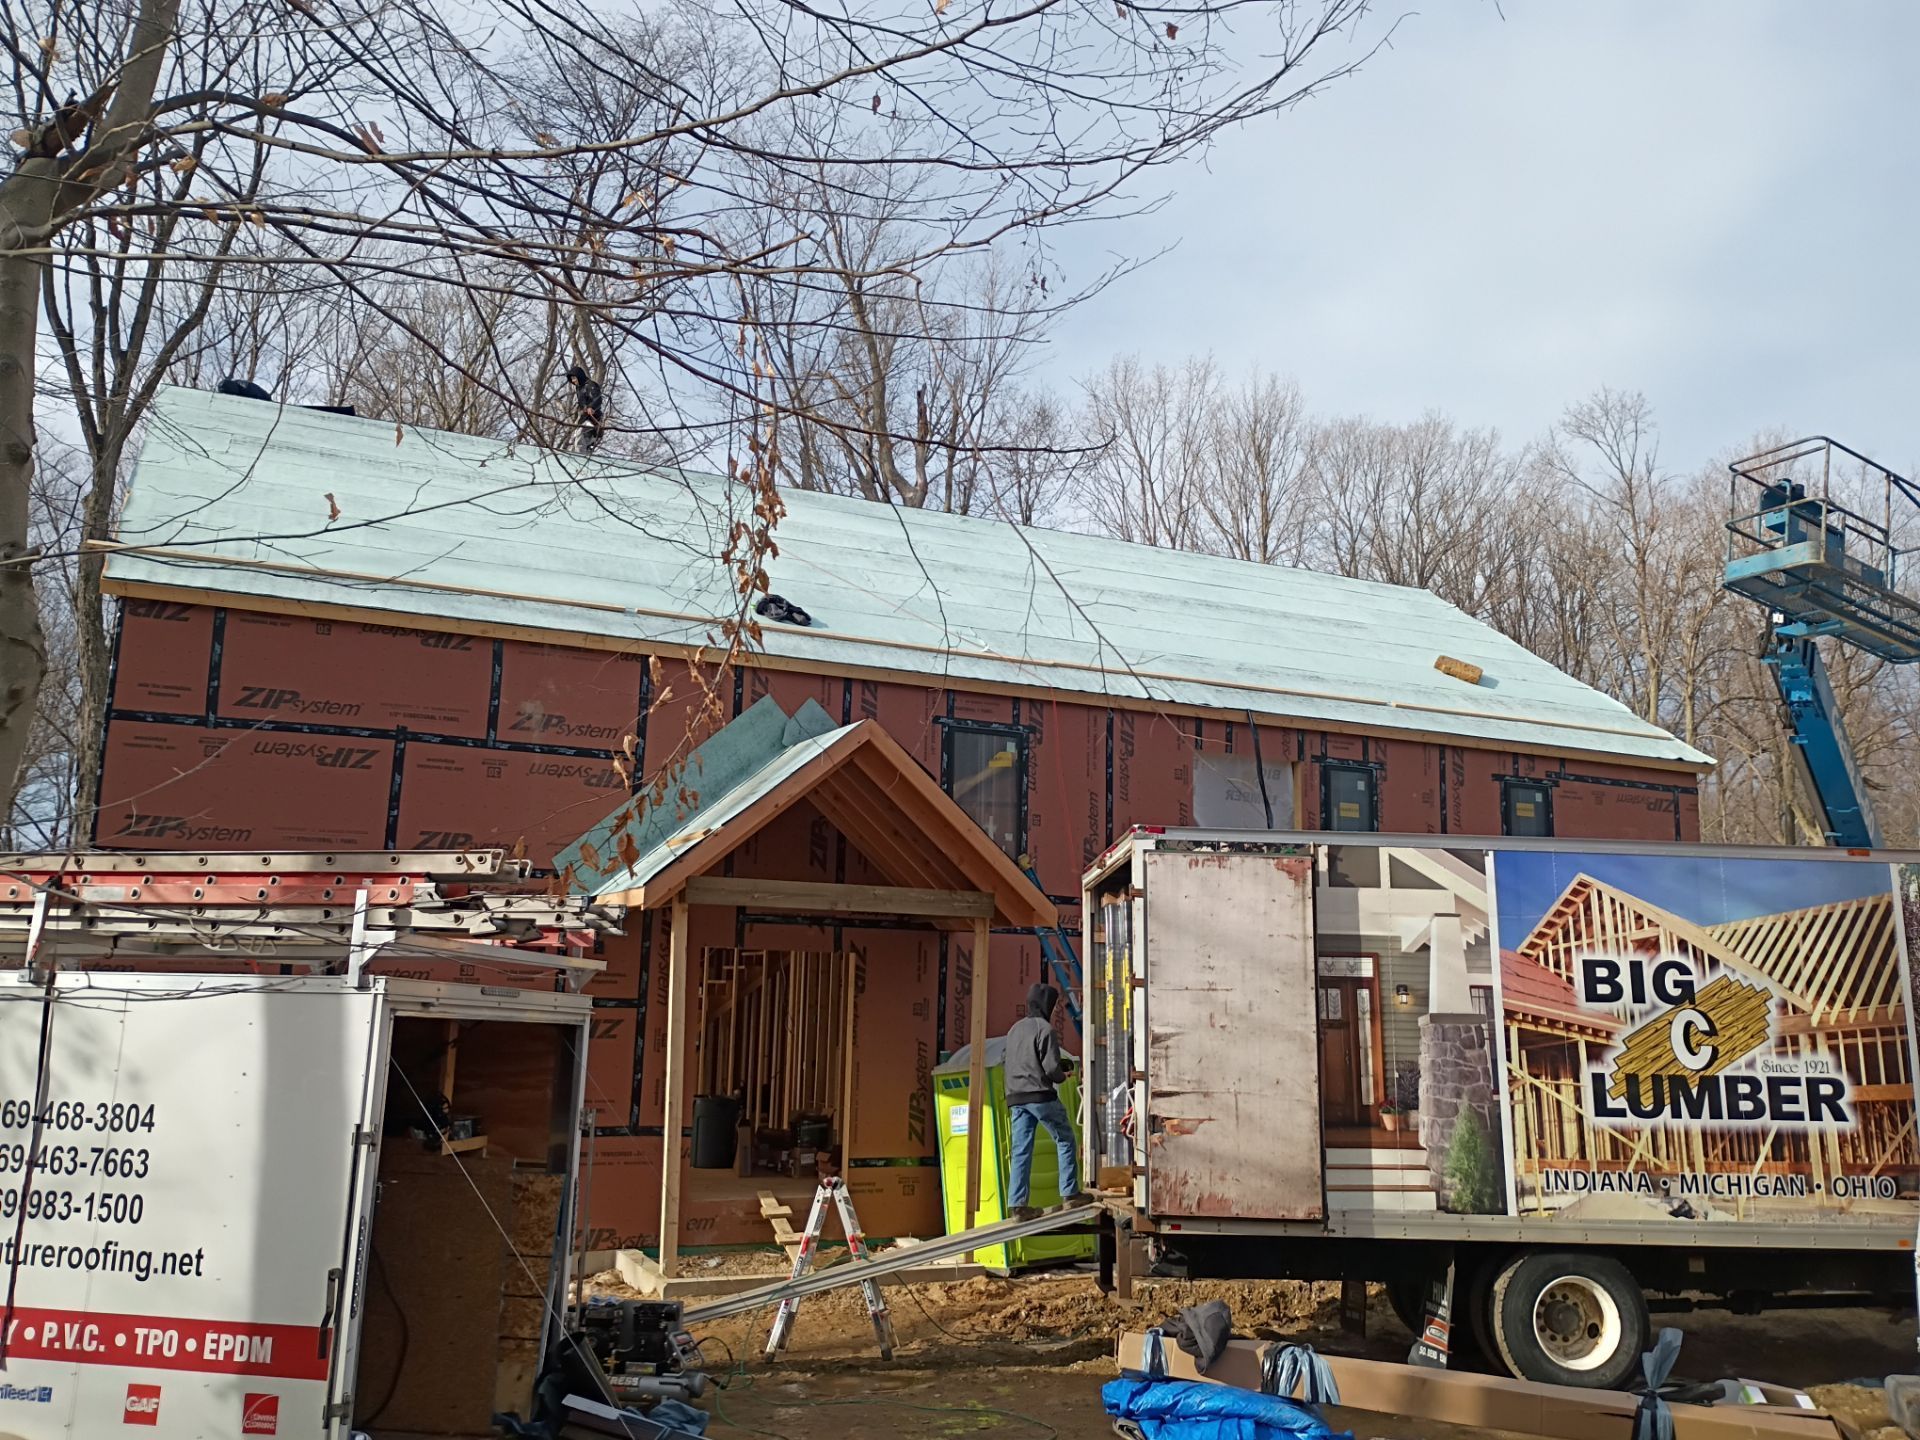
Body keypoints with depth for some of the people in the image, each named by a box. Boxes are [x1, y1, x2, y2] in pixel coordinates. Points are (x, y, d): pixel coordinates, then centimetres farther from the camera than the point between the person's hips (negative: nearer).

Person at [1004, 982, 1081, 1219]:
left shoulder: (1014, 1029, 16)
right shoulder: (1044, 1028, -9)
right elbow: (1051, 1068, -15)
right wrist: (1062, 1076, 7)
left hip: (1016, 1097, 7)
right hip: (1041, 1095, -7)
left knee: (1021, 1151, 4)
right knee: (1065, 1140, 9)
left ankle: (1018, 1204, 0)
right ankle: (1070, 1194, 9)